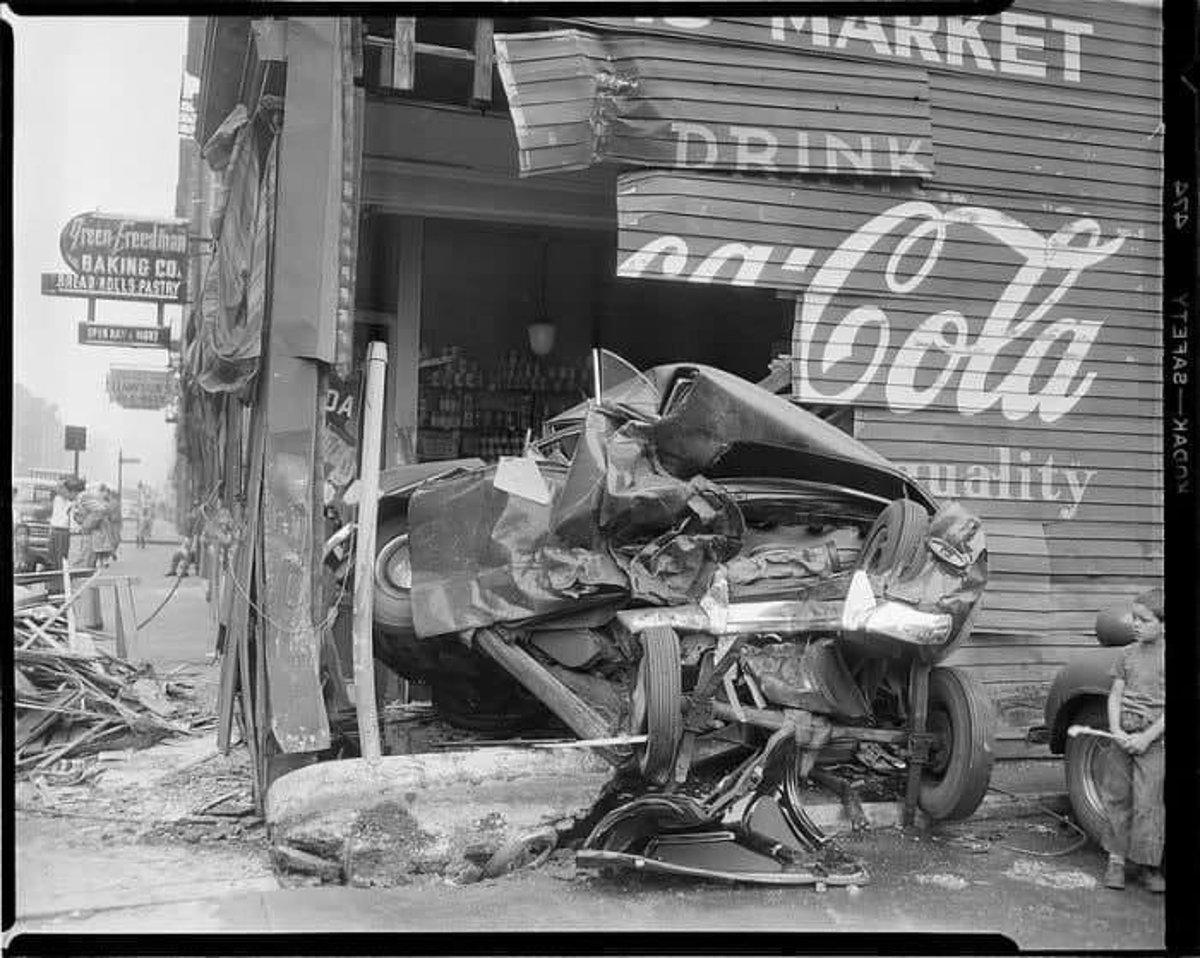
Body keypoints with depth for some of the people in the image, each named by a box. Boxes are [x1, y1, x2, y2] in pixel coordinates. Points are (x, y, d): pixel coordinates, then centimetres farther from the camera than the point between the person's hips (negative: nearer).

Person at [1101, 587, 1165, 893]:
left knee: (1148, 802, -3)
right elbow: (1115, 695, 6)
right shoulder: (1127, 654, 6)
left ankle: (1148, 865, 10)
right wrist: (1116, 731, -9)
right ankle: (1116, 859, 19)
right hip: (1123, 735, 4)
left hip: (1154, 738, -4)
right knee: (1118, 797, 8)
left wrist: (1147, 737, -15)